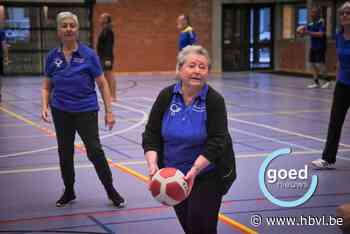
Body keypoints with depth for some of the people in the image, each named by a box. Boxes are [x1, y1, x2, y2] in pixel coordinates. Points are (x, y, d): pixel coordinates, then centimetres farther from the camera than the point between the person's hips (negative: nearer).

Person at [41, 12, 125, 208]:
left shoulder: (88, 55, -7)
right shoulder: (53, 57, 1)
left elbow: (103, 84, -3)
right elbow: (47, 86, 10)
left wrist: (109, 112, -6)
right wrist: (45, 106, -6)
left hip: (86, 110, -3)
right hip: (61, 112, 3)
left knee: (95, 151, -6)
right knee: (65, 153, 11)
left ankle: (111, 190, 9)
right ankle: (69, 192, 29)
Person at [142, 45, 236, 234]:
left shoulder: (214, 100, -15)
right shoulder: (166, 96, -6)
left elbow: (216, 142, -20)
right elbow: (151, 134, -6)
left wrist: (195, 170, -31)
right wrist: (153, 165, -21)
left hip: (208, 173, -3)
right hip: (174, 173, 4)